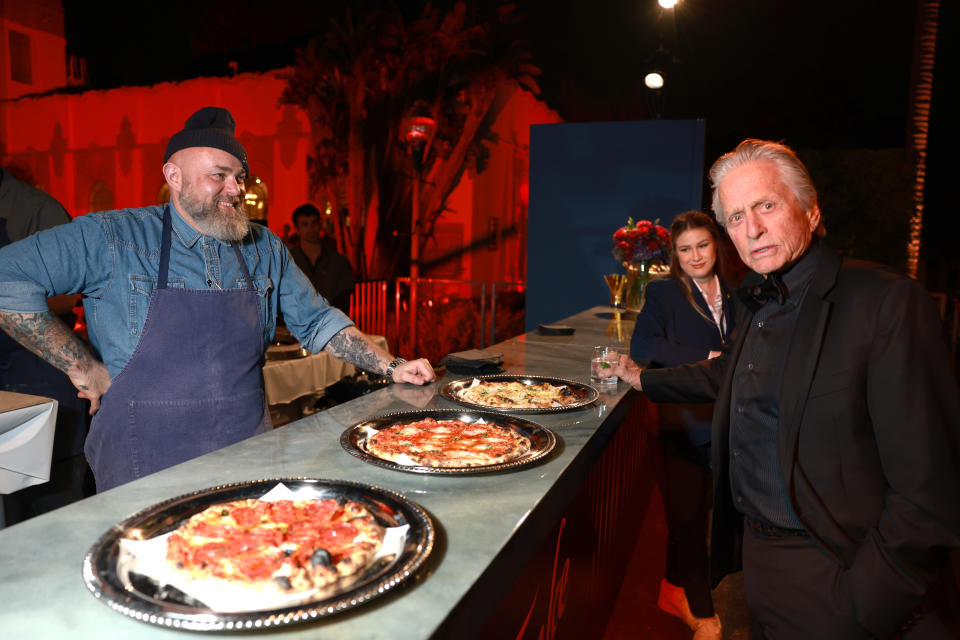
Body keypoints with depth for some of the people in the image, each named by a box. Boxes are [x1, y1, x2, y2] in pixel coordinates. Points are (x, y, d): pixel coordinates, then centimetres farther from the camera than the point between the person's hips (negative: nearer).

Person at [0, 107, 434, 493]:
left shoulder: (265, 249, 6)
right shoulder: (114, 238, -7)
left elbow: (316, 321, 11)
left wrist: (392, 367, 0)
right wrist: (85, 369, -11)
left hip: (248, 456, 4)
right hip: (146, 468, -3)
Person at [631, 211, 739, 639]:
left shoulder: (732, 296, 11)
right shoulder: (663, 293, -6)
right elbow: (641, 347, -21)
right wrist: (707, 359, -23)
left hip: (722, 423, 5)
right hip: (683, 424, -5)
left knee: (695, 515, 15)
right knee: (687, 517, 4)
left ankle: (675, 592, 36)